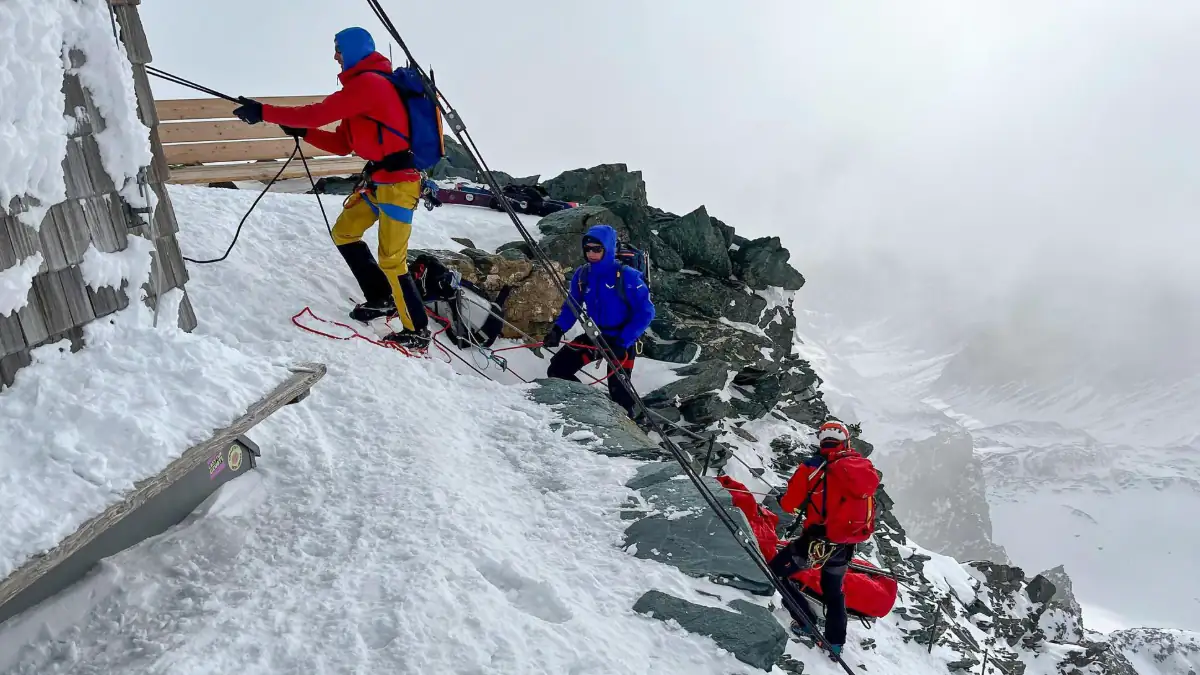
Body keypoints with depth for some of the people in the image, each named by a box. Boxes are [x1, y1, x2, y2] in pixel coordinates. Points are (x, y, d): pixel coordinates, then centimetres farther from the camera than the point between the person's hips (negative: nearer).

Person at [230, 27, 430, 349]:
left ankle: (417, 332, 4)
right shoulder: (362, 85, 17)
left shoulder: (368, 82, -15)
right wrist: (303, 132, 8)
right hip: (377, 180, 10)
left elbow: (317, 114, -19)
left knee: (391, 260, -7)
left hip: (398, 182, -10)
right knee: (344, 232, 16)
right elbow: (342, 145, 18)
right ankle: (382, 299, 24)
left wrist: (263, 112, -12)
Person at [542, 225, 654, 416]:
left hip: (622, 341, -5)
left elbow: (645, 312, -18)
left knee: (618, 392, -6)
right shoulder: (581, 274, -4)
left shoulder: (626, 276, -19)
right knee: (557, 370, 0)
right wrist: (558, 329, -9)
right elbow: (571, 306, 9)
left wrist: (623, 343, -25)